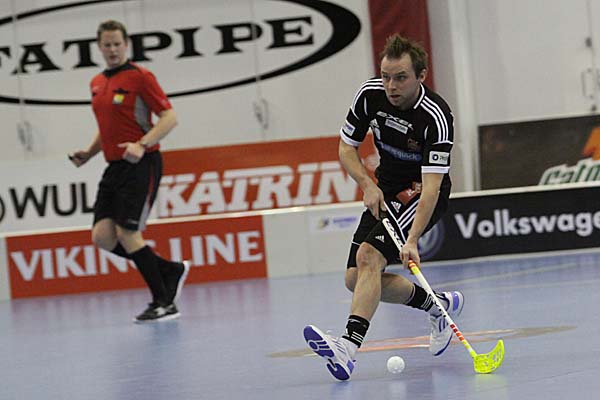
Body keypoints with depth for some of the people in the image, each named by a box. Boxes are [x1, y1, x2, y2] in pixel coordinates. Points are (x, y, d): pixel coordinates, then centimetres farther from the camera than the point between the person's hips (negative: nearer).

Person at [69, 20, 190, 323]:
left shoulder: (140, 77, -7)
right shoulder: (97, 84, 16)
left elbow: (169, 117, -11)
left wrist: (142, 144, -25)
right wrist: (88, 153, 11)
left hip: (142, 165, -7)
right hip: (114, 167, 8)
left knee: (127, 235, -12)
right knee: (102, 236, -3)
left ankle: (164, 303, -1)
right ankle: (170, 270, 13)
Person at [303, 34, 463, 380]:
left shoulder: (436, 117, -28)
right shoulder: (370, 94, -12)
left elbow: (431, 185, -34)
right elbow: (347, 148, 3)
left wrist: (412, 241, -44)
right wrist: (369, 185, -15)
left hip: (423, 196, -7)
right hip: (385, 194, 7)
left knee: (368, 256, -28)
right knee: (355, 279, 1)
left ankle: (349, 346, -41)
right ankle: (438, 304, 20)